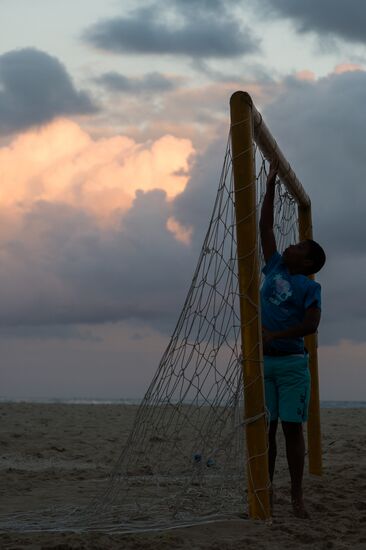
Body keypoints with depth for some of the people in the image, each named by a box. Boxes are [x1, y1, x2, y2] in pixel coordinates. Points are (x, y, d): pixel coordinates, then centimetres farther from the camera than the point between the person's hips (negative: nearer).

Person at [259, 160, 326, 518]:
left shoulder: (309, 286, -2)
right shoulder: (274, 268, 11)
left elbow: (311, 324, -16)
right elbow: (265, 227, 13)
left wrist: (276, 335, -24)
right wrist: (270, 185, 12)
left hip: (291, 362, -4)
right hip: (263, 361, 4)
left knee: (292, 428, -3)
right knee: (265, 428, 4)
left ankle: (297, 496, 0)